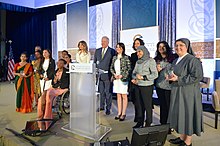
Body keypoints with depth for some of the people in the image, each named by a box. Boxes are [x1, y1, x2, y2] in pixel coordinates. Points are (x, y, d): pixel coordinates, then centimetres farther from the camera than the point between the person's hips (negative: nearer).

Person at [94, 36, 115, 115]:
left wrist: (113, 74, -8)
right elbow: (94, 62, 16)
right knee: (101, 92, 11)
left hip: (107, 75, -4)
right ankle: (101, 106, 24)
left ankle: (108, 108, 14)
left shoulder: (112, 51, -1)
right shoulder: (97, 51, 13)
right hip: (99, 75, 4)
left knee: (108, 92, 3)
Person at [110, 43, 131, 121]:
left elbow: (129, 69, -7)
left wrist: (122, 75, -14)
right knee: (118, 96, 11)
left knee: (124, 96, 4)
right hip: (116, 79, 5)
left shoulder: (126, 57, -6)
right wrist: (114, 74, -4)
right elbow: (111, 68, 14)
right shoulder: (114, 57, 11)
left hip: (123, 79, -5)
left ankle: (123, 114, 13)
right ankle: (119, 113, 20)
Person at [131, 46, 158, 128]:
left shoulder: (150, 61, -8)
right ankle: (140, 122, 25)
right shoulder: (138, 62, 10)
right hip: (137, 86, 6)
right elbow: (134, 73, 17)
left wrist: (142, 77, -17)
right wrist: (134, 79, -4)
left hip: (147, 86, -6)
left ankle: (148, 123, 17)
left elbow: (155, 75, -12)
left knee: (147, 105, 4)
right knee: (139, 104, 12)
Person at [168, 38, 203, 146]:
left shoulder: (192, 60, -13)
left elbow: (197, 76, -20)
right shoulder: (176, 61, 13)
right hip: (177, 92, 8)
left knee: (188, 115, 2)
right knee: (179, 114, 14)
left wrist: (178, 79, -22)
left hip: (188, 93, -8)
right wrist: (170, 77, 1)